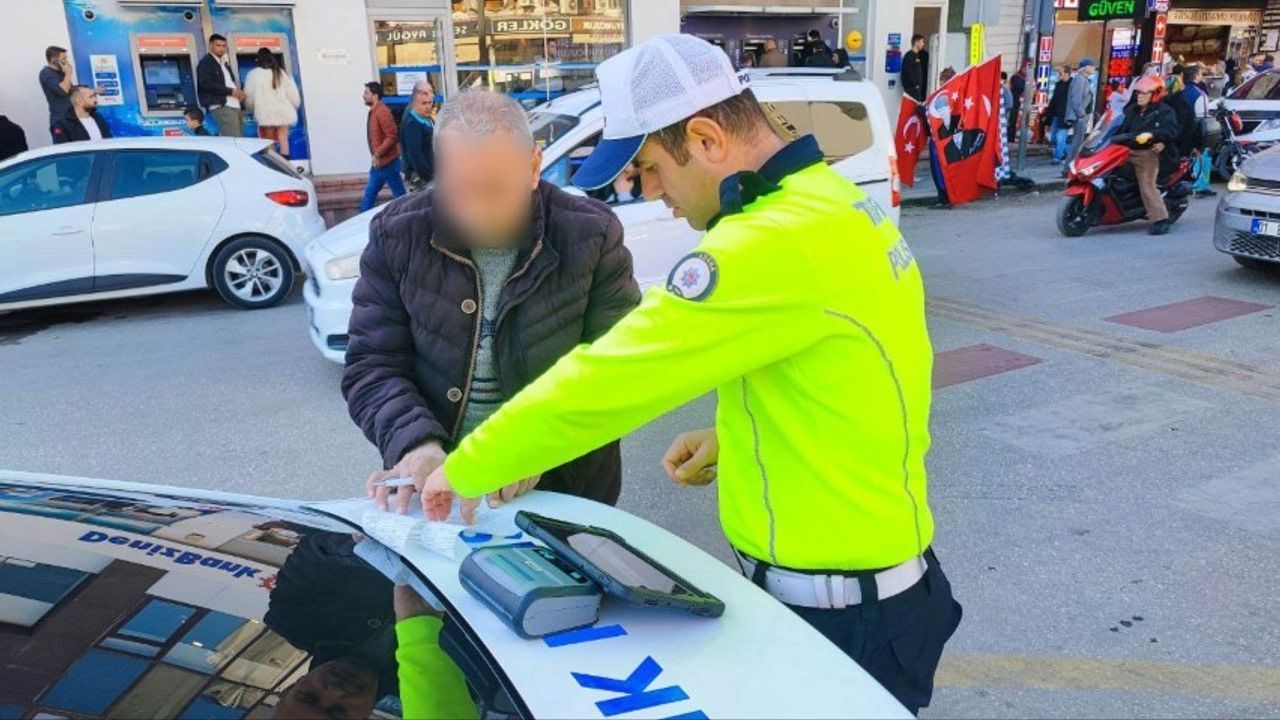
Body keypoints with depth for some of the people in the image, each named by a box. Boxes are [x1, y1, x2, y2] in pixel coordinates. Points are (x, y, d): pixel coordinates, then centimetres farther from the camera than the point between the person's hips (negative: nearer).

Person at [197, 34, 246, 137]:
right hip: (221, 106, -8)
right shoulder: (205, 63, -1)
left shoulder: (224, 63, 25)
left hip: (235, 105, 8)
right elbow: (206, 84, -15)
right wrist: (231, 91, -16)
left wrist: (239, 92, 3)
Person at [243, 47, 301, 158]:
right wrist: (292, 108, 22)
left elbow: (249, 96, 3)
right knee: (283, 139, 3)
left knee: (269, 143, 2)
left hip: (266, 113, -2)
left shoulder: (253, 74, 1)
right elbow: (293, 95, 7)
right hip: (283, 111, 2)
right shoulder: (282, 72, 9)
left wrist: (252, 109, 21)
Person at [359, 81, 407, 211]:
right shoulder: (373, 112, 13)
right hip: (378, 163, 10)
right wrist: (375, 156, 16)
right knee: (369, 195, 13)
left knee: (400, 196, 0)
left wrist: (377, 154, -24)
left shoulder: (382, 112, -16)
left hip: (387, 162, -10)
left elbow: (392, 136, -23)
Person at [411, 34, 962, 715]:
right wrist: (733, 439, 6)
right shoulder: (834, 201, 3)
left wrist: (468, 467, -11)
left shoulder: (778, 240, -28)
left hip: (842, 614, -9)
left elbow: (607, 376, -24)